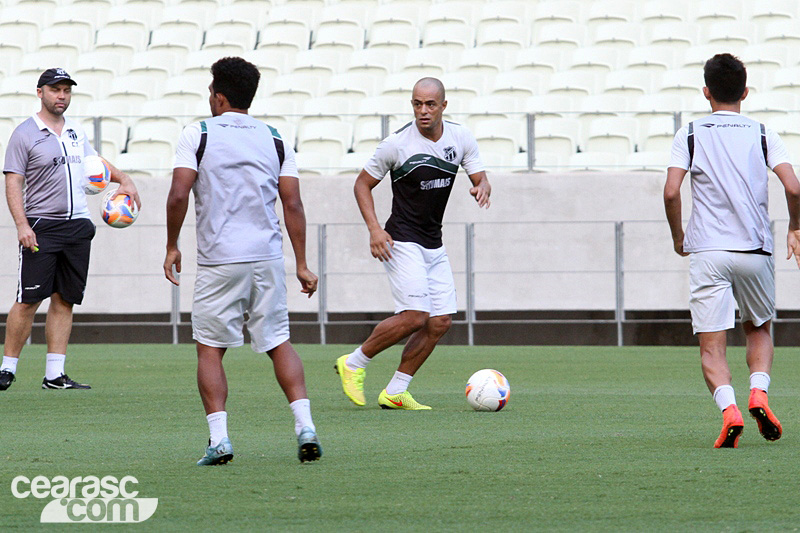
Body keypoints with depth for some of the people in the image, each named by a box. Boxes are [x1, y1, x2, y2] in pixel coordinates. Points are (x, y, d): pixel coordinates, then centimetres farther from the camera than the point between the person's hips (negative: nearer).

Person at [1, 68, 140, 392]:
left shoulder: (75, 132, 15)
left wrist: (123, 179, 14)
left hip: (78, 226, 6)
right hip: (41, 228, -6)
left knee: (64, 301, 4)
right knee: (28, 301, -9)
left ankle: (55, 374, 5)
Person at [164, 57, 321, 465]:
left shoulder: (197, 135, -1)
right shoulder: (275, 140, 9)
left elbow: (179, 195, -9)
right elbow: (293, 205, 5)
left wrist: (171, 246, 4)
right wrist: (302, 264, 8)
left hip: (217, 260, -3)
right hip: (267, 258, 3)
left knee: (209, 348, 7)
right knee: (279, 343, 12)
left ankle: (218, 438, -3)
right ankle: (305, 427, -2)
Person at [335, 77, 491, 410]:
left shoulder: (461, 138, 1)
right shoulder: (397, 144, -12)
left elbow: (480, 178, 8)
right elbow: (363, 184, -2)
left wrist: (482, 189, -18)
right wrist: (374, 229, -14)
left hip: (434, 244, 6)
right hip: (402, 242, -6)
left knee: (440, 322, 0)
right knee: (415, 317, -18)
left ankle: (394, 393, 9)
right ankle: (354, 364, 1)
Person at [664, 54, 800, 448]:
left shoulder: (690, 135, 3)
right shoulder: (762, 134, 5)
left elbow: (671, 191, -8)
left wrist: (678, 237, 8)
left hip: (707, 252, -1)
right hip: (755, 250, 1)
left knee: (711, 346, 0)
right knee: (759, 329, 23)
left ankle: (728, 409, -23)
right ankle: (758, 393, 0)